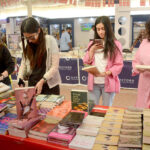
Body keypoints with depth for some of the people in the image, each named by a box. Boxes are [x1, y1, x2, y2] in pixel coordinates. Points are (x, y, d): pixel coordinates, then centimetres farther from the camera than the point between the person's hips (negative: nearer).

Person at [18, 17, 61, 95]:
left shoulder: (50, 40, -12)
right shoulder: (26, 43, 1)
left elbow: (55, 66, -13)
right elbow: (24, 63, 8)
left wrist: (42, 81, -20)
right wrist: (20, 79, -7)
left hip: (50, 85, -3)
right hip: (32, 84, 4)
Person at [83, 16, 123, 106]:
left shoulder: (116, 44, -1)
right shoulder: (92, 44, 11)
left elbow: (119, 65, -6)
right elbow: (86, 63, 7)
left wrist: (105, 73, -21)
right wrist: (92, 50, -7)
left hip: (108, 83, -3)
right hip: (94, 83, 3)